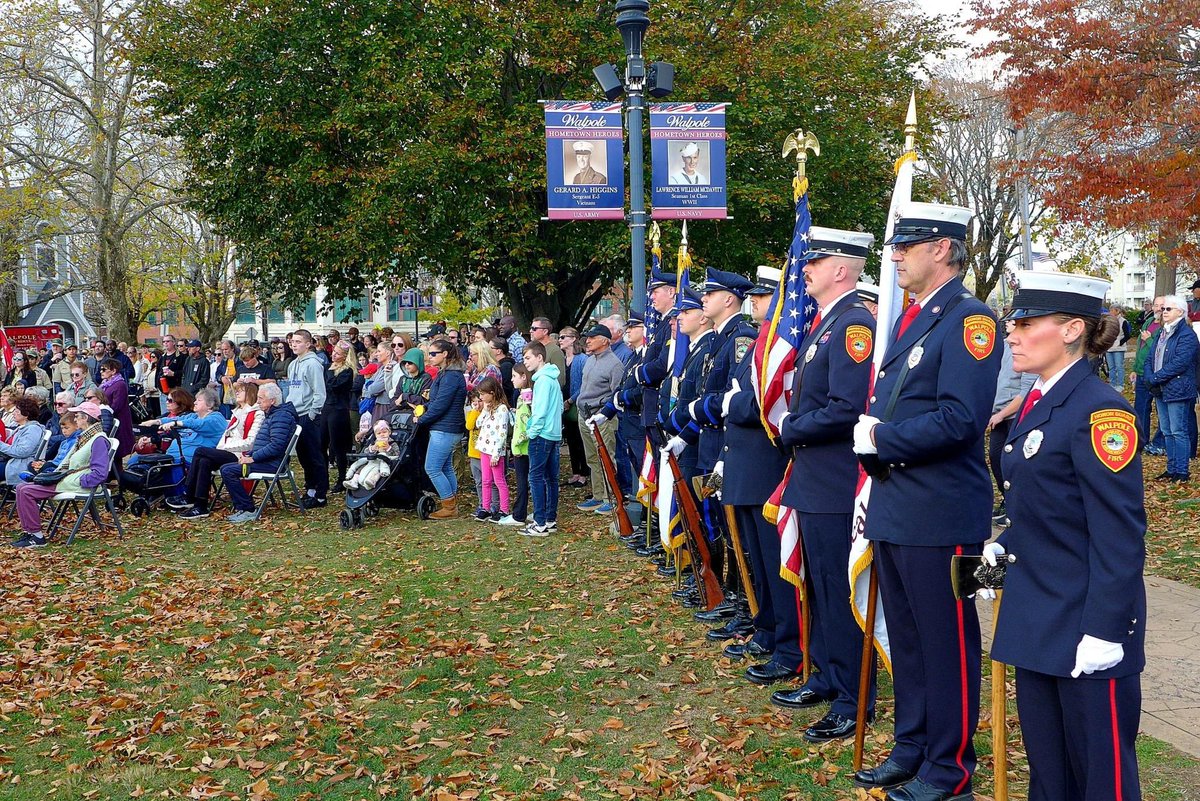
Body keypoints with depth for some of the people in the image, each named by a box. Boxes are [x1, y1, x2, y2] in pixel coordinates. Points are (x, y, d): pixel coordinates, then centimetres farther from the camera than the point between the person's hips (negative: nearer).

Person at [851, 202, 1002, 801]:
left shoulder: (968, 319, -15)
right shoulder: (910, 319, 15)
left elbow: (959, 419, -24)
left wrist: (880, 439, -16)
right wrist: (871, 434, 4)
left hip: (941, 514, -9)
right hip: (894, 508, 9)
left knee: (946, 645, 3)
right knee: (905, 639, 18)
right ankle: (911, 750, 32)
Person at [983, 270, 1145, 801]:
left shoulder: (1100, 412, -18)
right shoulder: (1035, 406, 10)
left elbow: (1120, 536, -20)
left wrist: (1103, 633, -21)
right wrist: (1002, 548, 5)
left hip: (1086, 627, -9)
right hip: (1036, 620, 9)